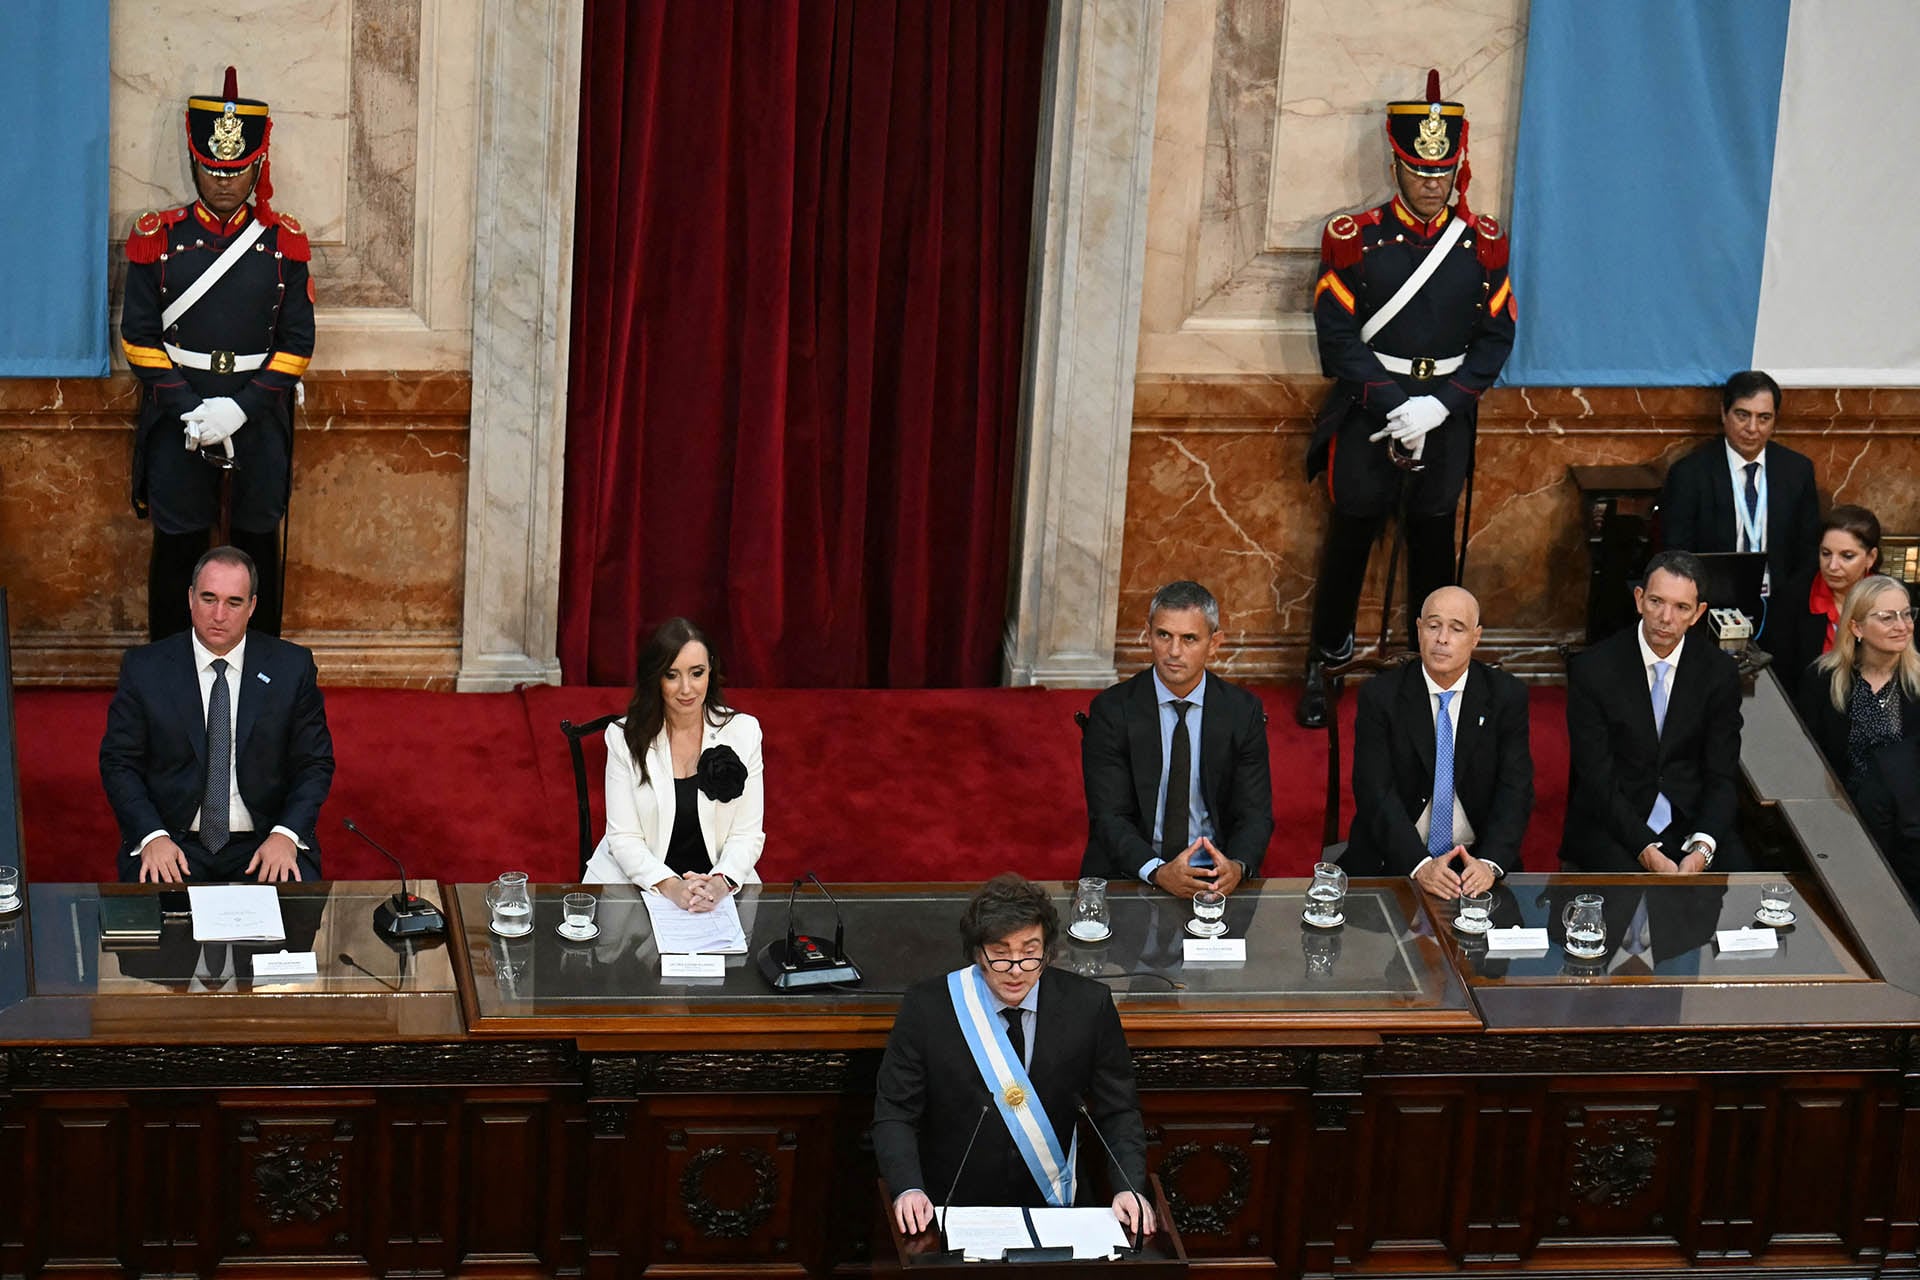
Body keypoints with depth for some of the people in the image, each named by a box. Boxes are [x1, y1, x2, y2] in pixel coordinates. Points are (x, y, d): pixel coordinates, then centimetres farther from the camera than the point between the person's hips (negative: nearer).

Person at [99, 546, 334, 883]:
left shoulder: (292, 667, 4)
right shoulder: (145, 668, 3)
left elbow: (315, 764, 6)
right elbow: (119, 763, 3)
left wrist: (286, 835, -11)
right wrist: (152, 836, -14)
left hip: (264, 843, 1)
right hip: (173, 840, -1)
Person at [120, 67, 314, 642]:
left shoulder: (283, 242, 2)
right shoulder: (158, 237, 1)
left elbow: (297, 341, 0)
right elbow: (140, 336, -1)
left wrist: (242, 408, -12)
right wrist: (189, 410, -12)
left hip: (258, 417, 1)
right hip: (178, 419, -1)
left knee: (258, 545, 8)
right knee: (177, 548, 4)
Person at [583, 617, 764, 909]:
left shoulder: (743, 731, 0)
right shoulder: (624, 737, -2)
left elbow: (747, 834, -1)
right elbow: (623, 837, -5)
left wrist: (720, 882, -21)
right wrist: (670, 886, -23)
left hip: (718, 886, 1)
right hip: (636, 882, 0)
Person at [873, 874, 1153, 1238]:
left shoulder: (1089, 1005, -1)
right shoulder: (927, 1006, -5)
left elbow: (1118, 1112, 6)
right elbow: (895, 1115, -2)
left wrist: (1129, 1190, -12)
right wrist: (908, 1189, -21)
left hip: (1055, 1208, 1)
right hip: (953, 1217, -1)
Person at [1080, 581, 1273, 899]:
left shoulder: (1243, 712, 3)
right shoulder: (1112, 710, -3)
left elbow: (1255, 813, 1)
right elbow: (1109, 816, -8)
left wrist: (1237, 867, -22)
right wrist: (1158, 871, -26)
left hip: (1215, 876, 1)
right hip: (1128, 874, -1)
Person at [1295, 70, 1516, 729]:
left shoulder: (1483, 242, 1)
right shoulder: (1354, 238, -6)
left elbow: (1495, 337, 0)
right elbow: (1338, 337, -9)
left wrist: (1436, 406, -12)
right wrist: (1396, 409, -16)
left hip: (1447, 416, 2)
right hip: (1368, 413, -2)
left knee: (1434, 538, 12)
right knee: (1352, 534, 4)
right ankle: (1323, 668, 15)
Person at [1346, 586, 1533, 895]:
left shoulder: (1507, 696, 1)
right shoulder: (1380, 696, -3)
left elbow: (1515, 789, -5)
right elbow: (1376, 792, -11)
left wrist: (1490, 864, -22)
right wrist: (1420, 865, -25)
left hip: (1476, 861, 1)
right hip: (1394, 861, -1)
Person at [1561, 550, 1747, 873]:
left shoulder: (1720, 673, 2)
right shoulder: (1592, 670, -7)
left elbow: (1721, 776, 1)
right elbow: (1597, 777, -9)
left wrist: (1701, 850, -18)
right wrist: (1647, 851, -21)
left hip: (1691, 822, 2)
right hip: (1610, 827, -2)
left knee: (1735, 870, -26)